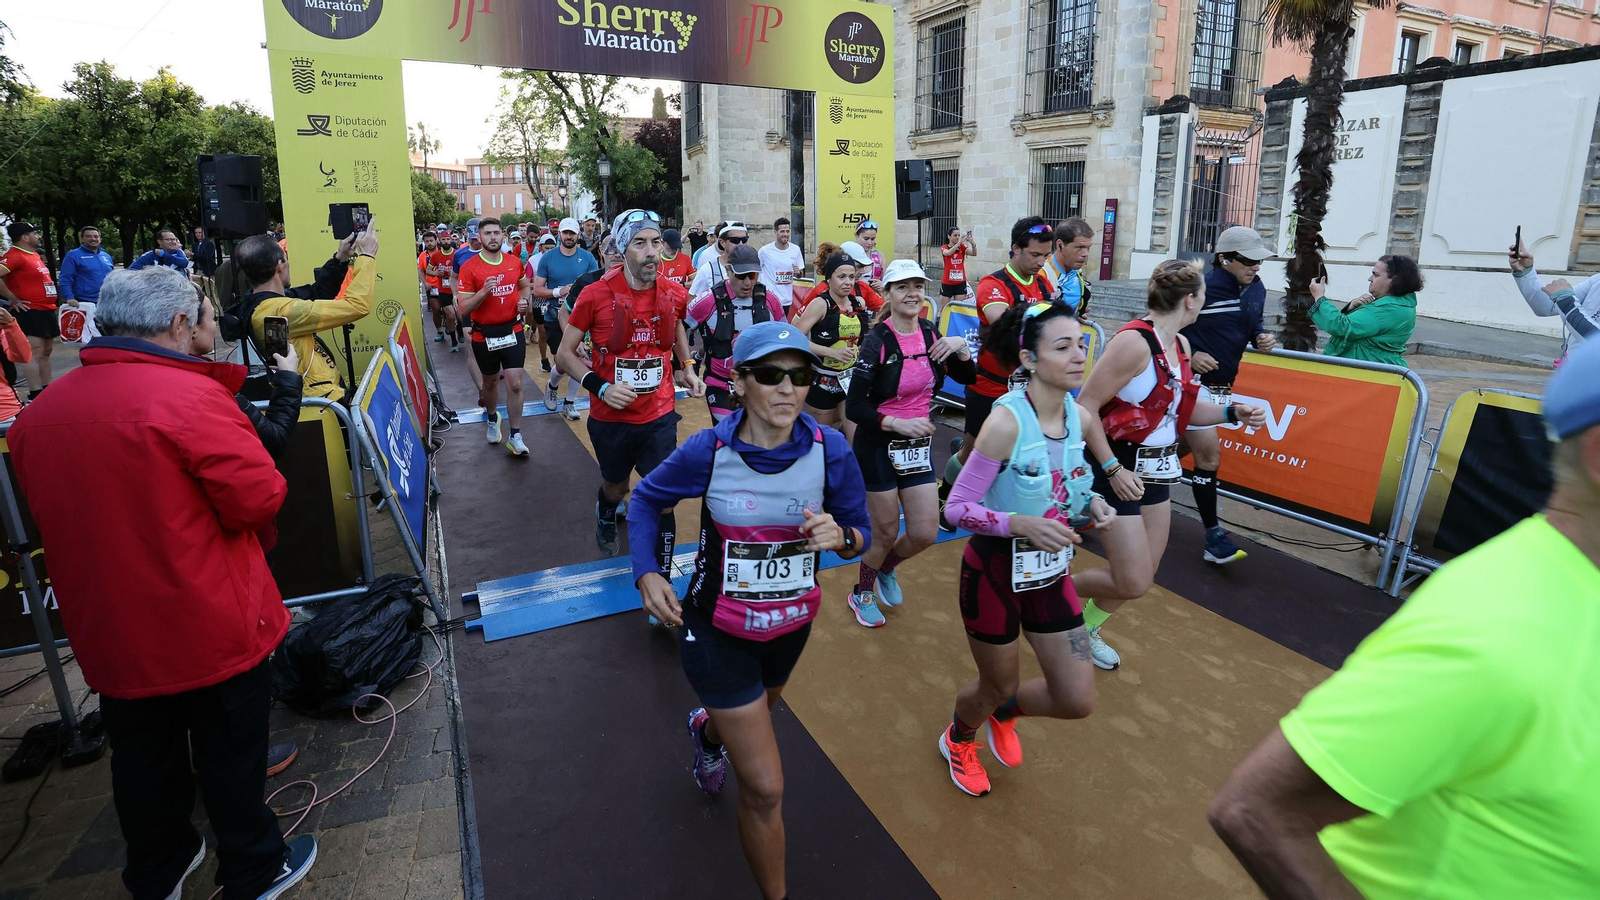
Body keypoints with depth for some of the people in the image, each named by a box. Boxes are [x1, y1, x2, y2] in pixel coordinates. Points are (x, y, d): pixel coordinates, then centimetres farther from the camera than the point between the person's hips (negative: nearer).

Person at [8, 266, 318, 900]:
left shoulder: (35, 413, 2)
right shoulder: (189, 395, -22)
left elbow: (66, 515, 13)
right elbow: (260, 500, -20)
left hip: (108, 634, 6)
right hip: (210, 629, -6)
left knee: (143, 759, 23)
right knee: (231, 757, 12)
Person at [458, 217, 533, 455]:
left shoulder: (515, 262, 1)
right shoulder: (469, 267, -11)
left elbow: (524, 286, 21)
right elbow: (464, 308, -12)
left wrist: (524, 301, -1)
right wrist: (484, 291, -27)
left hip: (513, 331, 2)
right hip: (484, 335, -1)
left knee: (515, 384, -5)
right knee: (491, 382, 17)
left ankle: (515, 437, 5)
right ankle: (492, 419, 45)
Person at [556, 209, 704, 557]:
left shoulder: (674, 295, -5)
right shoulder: (596, 295, -15)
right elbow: (565, 354, -7)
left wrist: (686, 367, 5)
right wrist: (601, 387, -21)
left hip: (660, 416, 1)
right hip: (611, 418, -1)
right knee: (615, 487, 22)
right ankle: (606, 515, 60)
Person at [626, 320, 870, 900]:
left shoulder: (830, 451, -18)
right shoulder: (708, 451, -21)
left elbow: (861, 534, -7)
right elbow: (647, 500, -3)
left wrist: (839, 536, -30)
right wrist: (647, 573, -18)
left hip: (791, 624, 4)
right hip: (718, 631, -3)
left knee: (753, 716, 34)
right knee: (764, 788, -1)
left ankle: (708, 729, 72)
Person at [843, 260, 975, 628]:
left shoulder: (929, 333, -1)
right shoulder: (877, 341, -18)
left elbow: (967, 378, 9)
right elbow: (854, 408, -20)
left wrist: (960, 348, -9)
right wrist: (898, 423, -29)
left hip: (918, 445, 6)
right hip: (879, 448, -5)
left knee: (925, 534, 7)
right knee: (886, 532, 8)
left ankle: (885, 569, 39)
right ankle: (861, 593, 36)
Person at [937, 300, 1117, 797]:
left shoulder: (1081, 417, -6)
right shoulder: (1005, 421, -26)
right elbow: (958, 507, -20)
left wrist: (1092, 505, -8)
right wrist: (1021, 524, -33)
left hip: (1050, 572, 6)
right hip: (995, 573, -6)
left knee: (1077, 701, 11)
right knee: (998, 686, 17)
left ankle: (1004, 712, 45)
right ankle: (957, 739, 53)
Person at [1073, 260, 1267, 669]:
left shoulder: (1181, 344, 7)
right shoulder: (1133, 342, -21)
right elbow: (1085, 407, -22)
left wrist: (1232, 413, 3)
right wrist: (1113, 469, -24)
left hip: (1156, 469, 9)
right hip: (1119, 469, -9)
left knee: (1143, 576, 15)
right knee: (1133, 582, -7)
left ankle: (1085, 628, 35)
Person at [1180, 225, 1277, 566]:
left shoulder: (1256, 289, 5)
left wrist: (1261, 337, -2)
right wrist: (1188, 356, -24)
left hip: (1222, 385, 8)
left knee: (1177, 449, 18)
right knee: (1209, 455, -8)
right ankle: (1214, 536, 2)